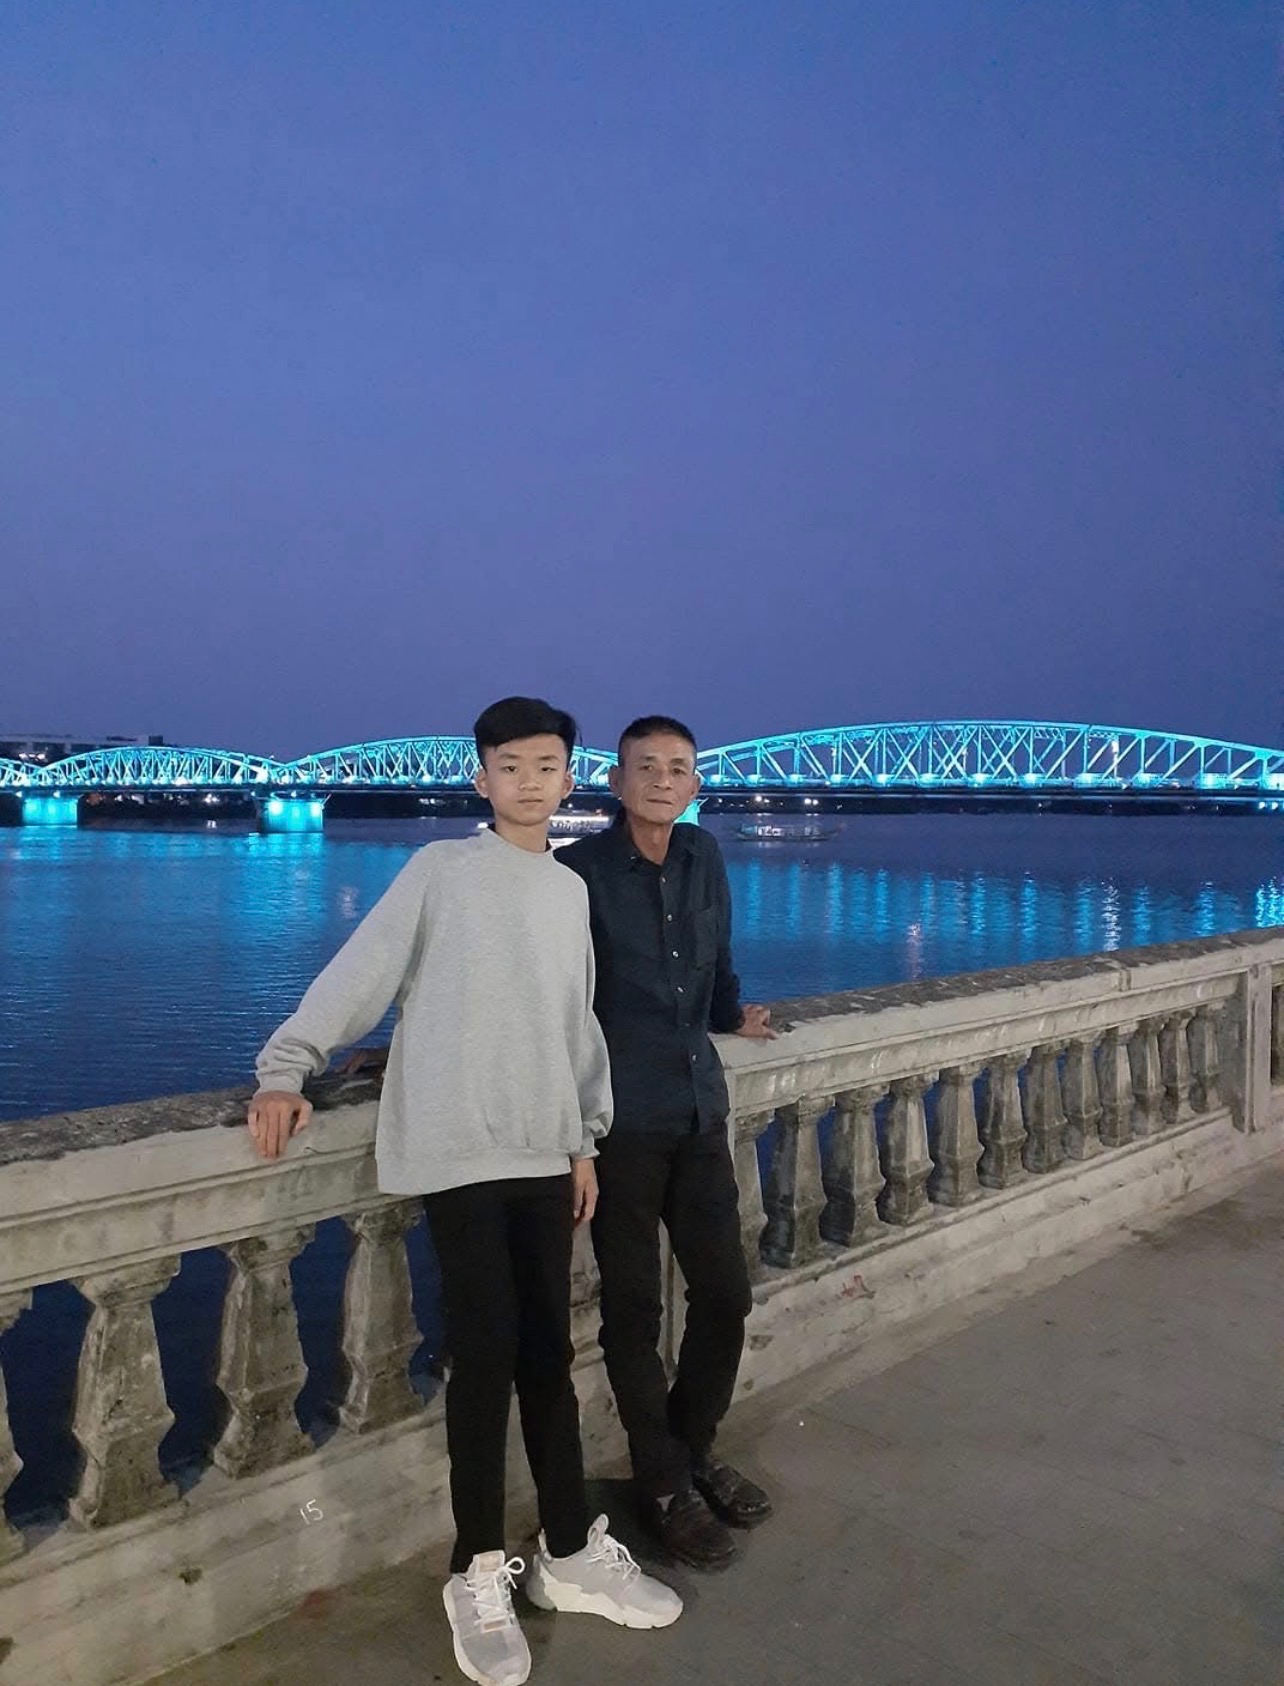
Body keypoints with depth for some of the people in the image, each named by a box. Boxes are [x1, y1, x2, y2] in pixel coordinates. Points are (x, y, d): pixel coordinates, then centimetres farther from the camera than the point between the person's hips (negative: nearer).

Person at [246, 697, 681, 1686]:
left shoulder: (572, 891, 13)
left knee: (548, 1354, 10)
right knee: (487, 1355, -3)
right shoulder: (441, 870, -2)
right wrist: (287, 1069, -14)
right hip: (458, 1151, -4)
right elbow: (361, 974, -5)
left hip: (543, 1152, 5)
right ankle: (480, 1575, 14)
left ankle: (571, 1554, 25)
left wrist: (584, 1136, 15)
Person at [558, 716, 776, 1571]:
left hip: (701, 1112, 6)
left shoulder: (705, 857, 7)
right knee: (634, 1309, 7)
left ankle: (696, 1447, 36)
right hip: (621, 1118, -5)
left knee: (726, 1293, 12)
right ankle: (664, 1483, 27)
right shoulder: (580, 870, -11)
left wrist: (734, 1013, 11)